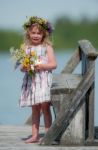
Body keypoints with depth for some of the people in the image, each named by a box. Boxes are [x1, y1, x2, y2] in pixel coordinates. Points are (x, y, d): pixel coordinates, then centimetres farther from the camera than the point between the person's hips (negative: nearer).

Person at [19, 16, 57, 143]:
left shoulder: (47, 47, 0)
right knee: (35, 109, 7)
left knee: (45, 106, -10)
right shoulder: (26, 48, 10)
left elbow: (53, 64, -4)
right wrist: (24, 68, -13)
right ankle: (35, 135, 10)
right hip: (31, 81, 4)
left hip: (44, 80, -4)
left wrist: (42, 66, -18)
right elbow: (22, 66, 10)